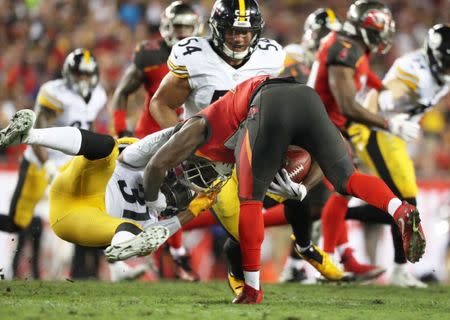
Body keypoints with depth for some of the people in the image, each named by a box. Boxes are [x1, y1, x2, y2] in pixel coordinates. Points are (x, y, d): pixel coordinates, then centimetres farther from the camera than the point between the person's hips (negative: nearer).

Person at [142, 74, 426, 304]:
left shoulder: (200, 126, 29)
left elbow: (158, 165, 25)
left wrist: (153, 202, 42)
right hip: (307, 96, 6)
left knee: (251, 199, 8)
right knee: (347, 179, 8)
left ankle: (252, 289, 10)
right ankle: (402, 212, -19)